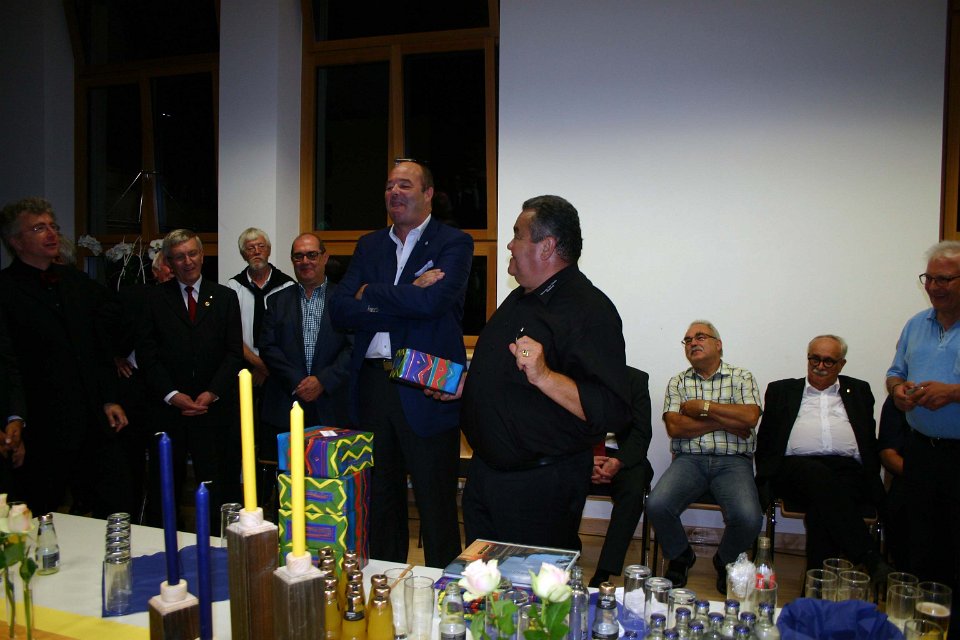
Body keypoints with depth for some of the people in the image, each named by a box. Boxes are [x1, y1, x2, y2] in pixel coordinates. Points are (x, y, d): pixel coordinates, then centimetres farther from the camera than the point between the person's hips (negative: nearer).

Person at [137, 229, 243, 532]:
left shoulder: (225, 297, 8)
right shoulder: (155, 299, 7)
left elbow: (234, 353, 3)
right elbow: (146, 353, 1)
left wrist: (212, 393, -8)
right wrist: (172, 394, -9)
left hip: (214, 407, 0)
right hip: (168, 407, 0)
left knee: (218, 489, 2)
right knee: (163, 489, 8)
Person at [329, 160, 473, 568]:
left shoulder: (454, 243, -2)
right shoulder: (369, 246, 13)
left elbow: (433, 301, -20)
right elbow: (339, 311, 0)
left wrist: (370, 293, -8)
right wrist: (406, 299, -13)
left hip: (427, 392, -5)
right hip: (373, 385, 5)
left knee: (436, 508, 6)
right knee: (379, 499, 18)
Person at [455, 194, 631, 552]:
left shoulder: (590, 310, -19)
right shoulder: (519, 300, 11)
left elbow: (613, 412, -28)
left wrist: (544, 376, -37)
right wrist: (460, 385, 10)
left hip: (539, 486, -9)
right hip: (484, 471, 9)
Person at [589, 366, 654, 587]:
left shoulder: (635, 379, 1)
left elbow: (641, 432, -3)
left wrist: (618, 462, -21)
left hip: (622, 457, -1)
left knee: (634, 486, -31)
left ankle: (602, 576, -28)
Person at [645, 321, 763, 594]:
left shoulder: (741, 377, 12)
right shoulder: (678, 382, 15)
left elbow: (750, 417, -8)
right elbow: (674, 427, -1)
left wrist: (703, 407, -4)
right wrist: (726, 422, -5)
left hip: (733, 461, -1)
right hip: (689, 460, 1)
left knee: (749, 518, -29)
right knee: (656, 505, -26)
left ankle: (726, 562, 9)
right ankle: (680, 558, 8)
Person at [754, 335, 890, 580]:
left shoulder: (858, 390, 26)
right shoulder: (782, 390, 22)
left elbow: (871, 443, 19)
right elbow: (765, 440, 16)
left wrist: (871, 480, 2)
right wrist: (767, 476, 0)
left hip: (847, 470, 1)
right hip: (795, 467, 0)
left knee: (822, 509, -33)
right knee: (819, 477, -36)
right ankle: (871, 560, -35)